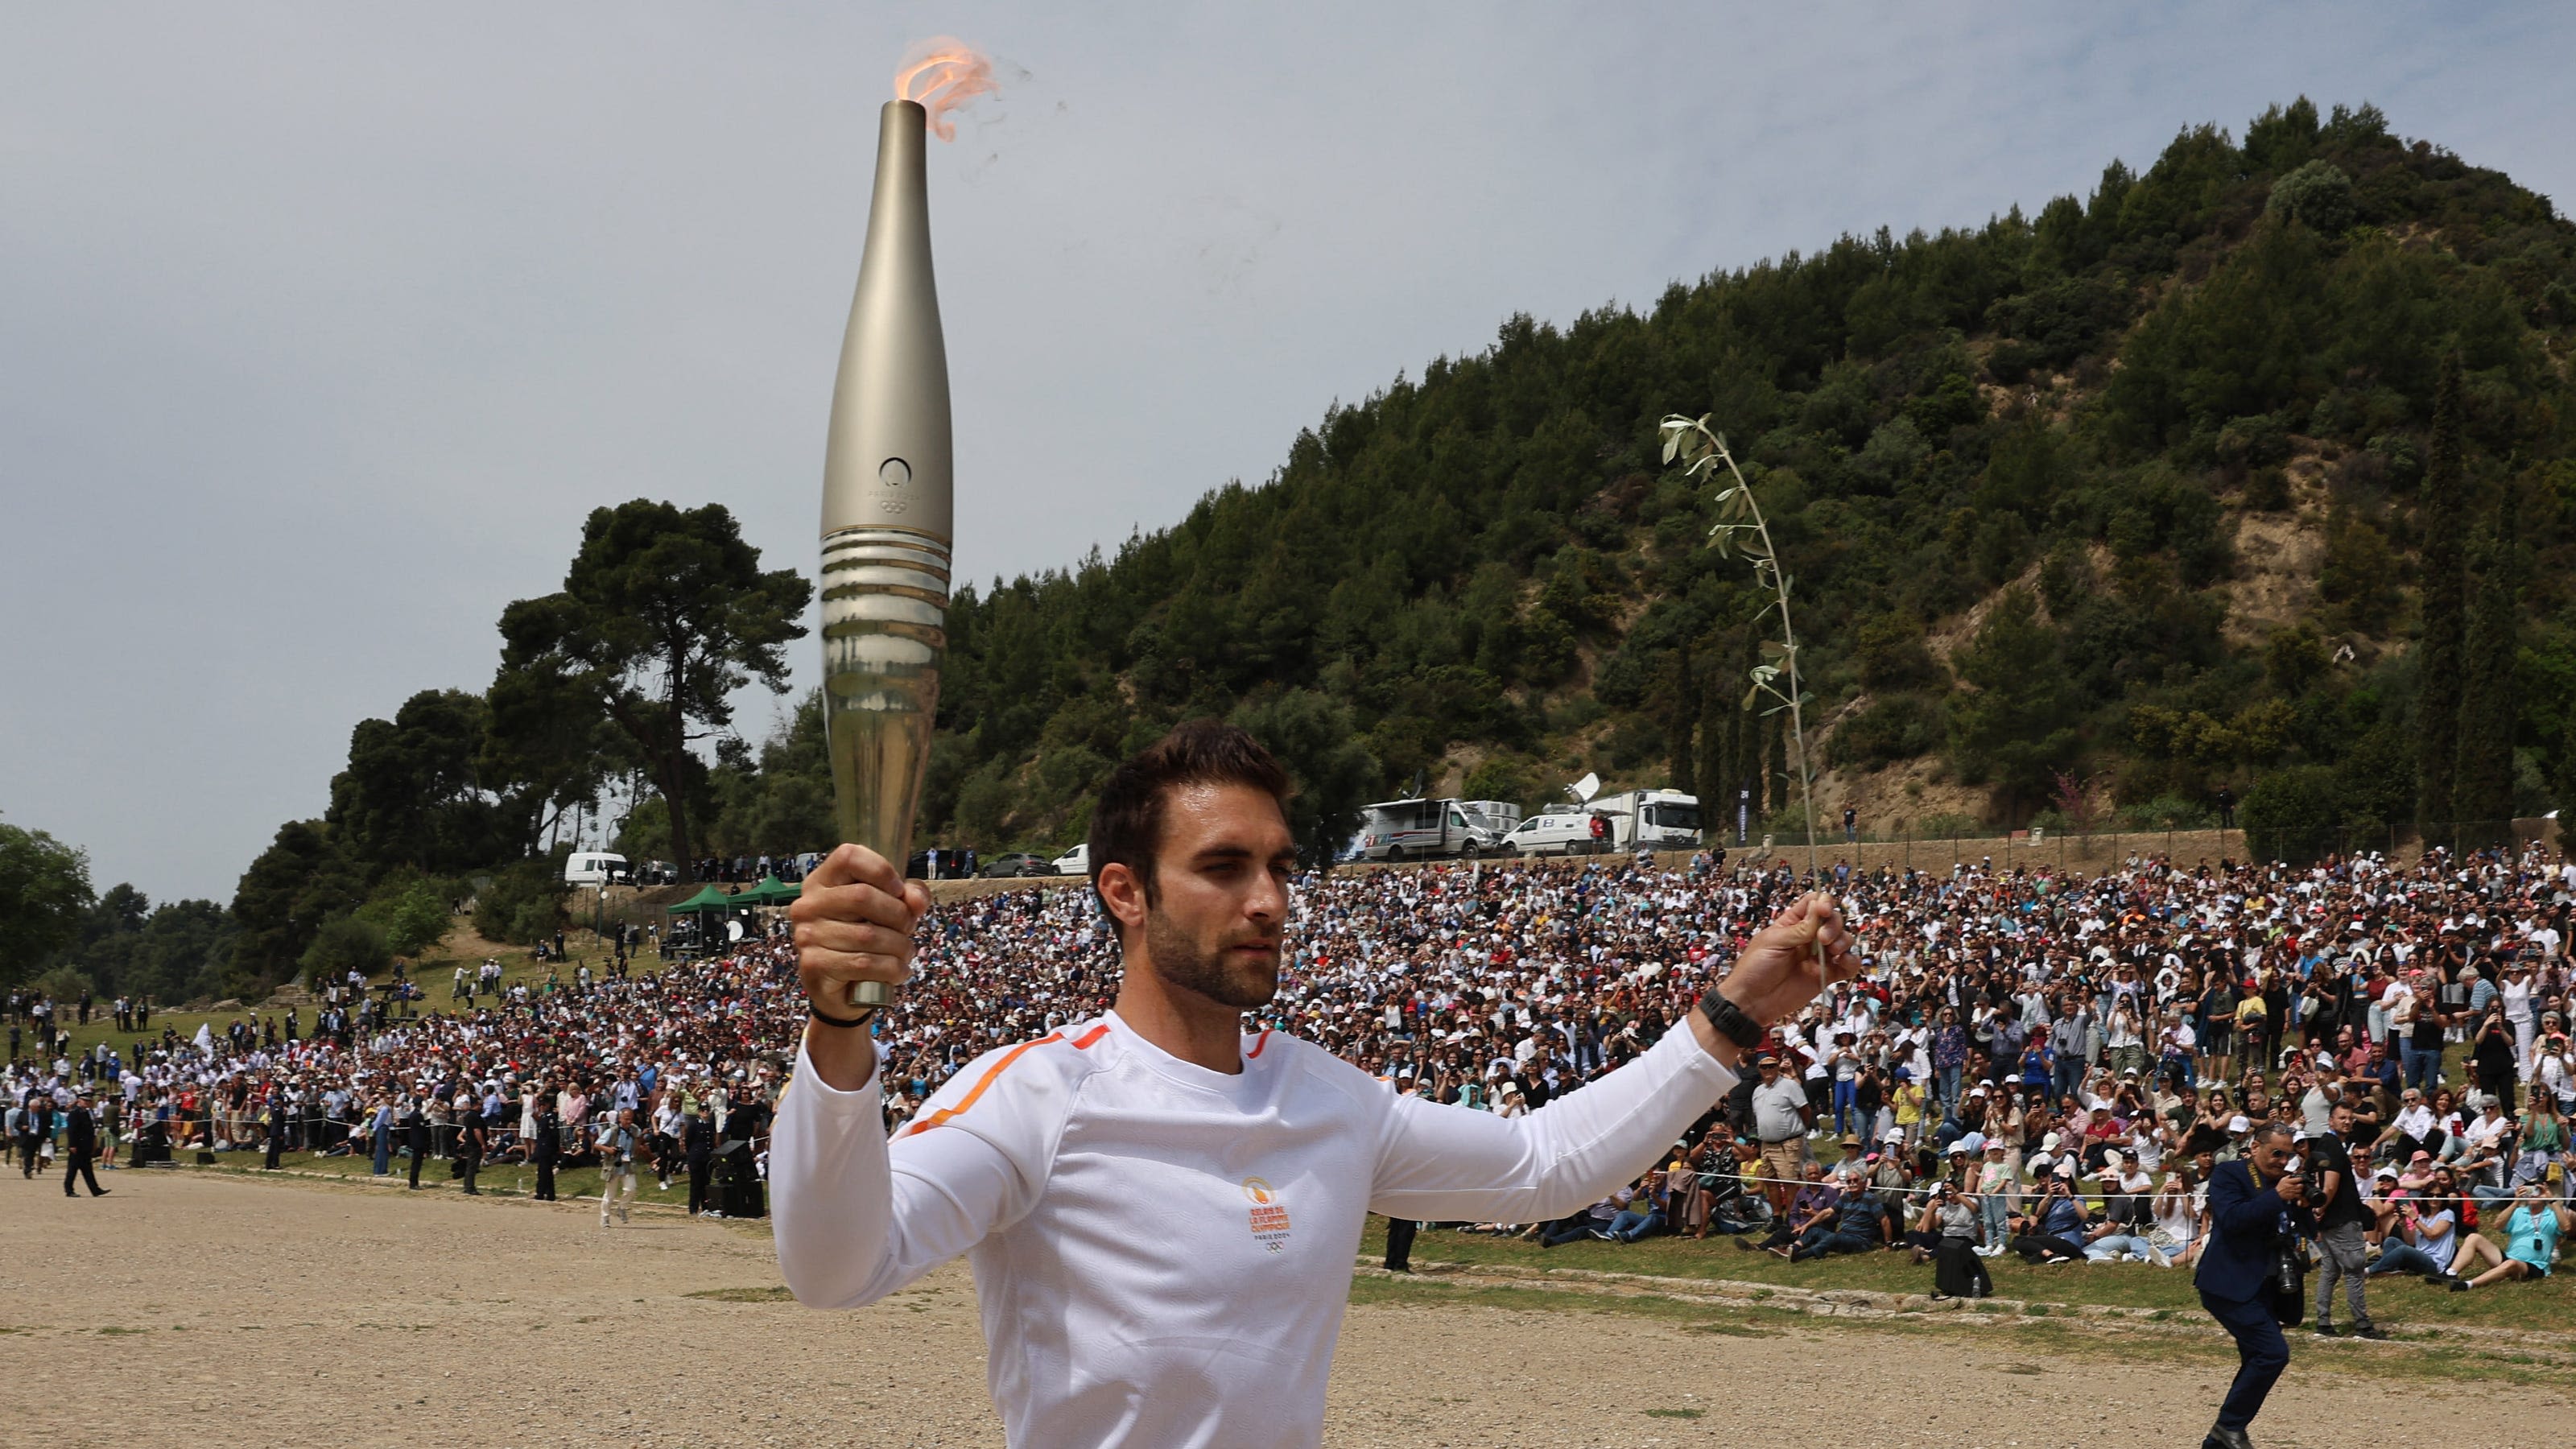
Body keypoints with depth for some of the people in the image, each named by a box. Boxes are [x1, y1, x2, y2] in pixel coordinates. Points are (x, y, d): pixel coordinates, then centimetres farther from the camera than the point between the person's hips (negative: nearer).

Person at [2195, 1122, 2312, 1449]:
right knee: (2273, 1352, -18)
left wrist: (2303, 1206, -9)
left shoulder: (2283, 1181, 12)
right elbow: (2231, 1219, -24)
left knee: (2258, 1363, 10)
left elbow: (2306, 1230, 12)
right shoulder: (2228, 1174, -9)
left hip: (2264, 1285, 9)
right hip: (2230, 1284, -9)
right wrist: (2276, 1196, -26)